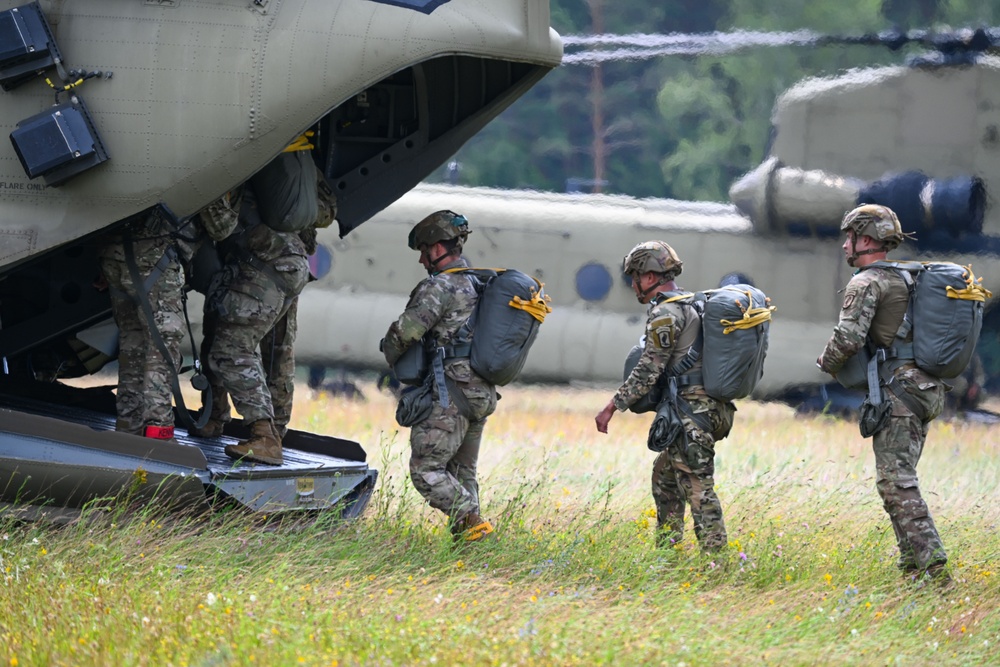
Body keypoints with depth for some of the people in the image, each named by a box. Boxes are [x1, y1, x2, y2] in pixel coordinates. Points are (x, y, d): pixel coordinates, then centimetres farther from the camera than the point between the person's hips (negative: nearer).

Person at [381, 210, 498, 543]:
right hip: (483, 396, 9)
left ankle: (472, 521, -16)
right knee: (461, 473, 15)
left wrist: (393, 358, 5)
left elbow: (404, 332, -19)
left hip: (450, 394, -9)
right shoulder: (482, 286, 16)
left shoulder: (440, 286, -12)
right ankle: (465, 540, 11)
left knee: (426, 470, -6)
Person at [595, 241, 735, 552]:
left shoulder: (665, 312, -11)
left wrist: (612, 406, -11)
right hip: (712, 407, 10)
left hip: (692, 411, -10)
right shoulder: (688, 306, 20)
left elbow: (649, 370, -15)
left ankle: (714, 550, -13)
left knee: (696, 485, -10)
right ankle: (665, 546, 23)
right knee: (665, 473, 19)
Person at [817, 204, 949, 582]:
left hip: (897, 392, -9)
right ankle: (912, 564, 13)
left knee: (896, 482, -12)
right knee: (900, 479, 15)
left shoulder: (866, 283, -9)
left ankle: (933, 567, -20)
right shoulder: (905, 280, 20)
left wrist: (827, 363, -1)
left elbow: (849, 338, -21)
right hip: (926, 390, 9)